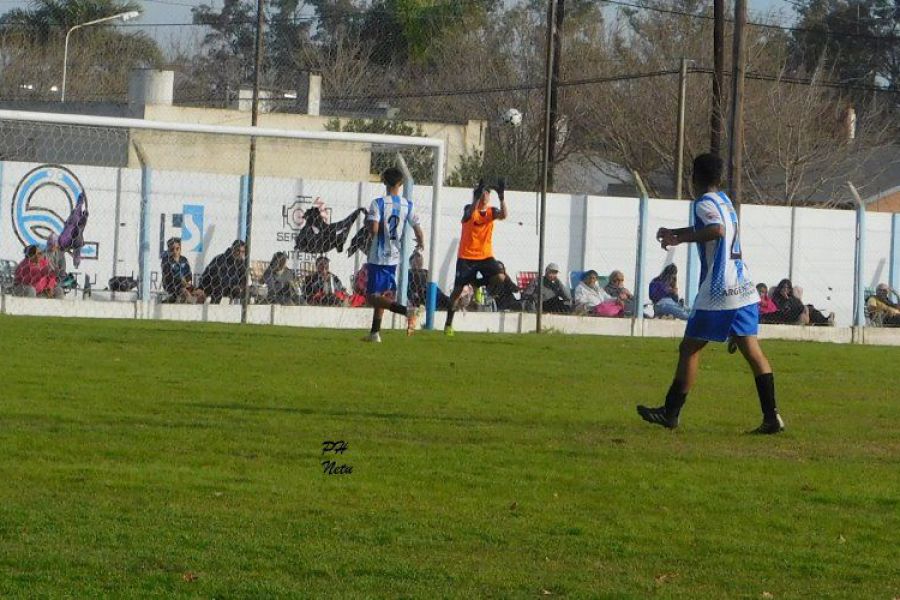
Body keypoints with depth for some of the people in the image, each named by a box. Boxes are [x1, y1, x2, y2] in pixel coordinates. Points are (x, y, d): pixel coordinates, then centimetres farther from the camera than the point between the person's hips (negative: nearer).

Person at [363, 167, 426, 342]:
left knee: (373, 298, -6)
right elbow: (418, 229, 3)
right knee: (382, 295, 19)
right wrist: (421, 243, 25)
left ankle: (406, 310, -26)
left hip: (378, 257, -6)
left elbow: (374, 229, -23)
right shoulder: (407, 205, 1)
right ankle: (375, 332, 20)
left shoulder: (378, 203, -12)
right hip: (394, 257, 6)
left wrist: (367, 222, 1)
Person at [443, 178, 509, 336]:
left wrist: (502, 197, -33)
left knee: (500, 277, -21)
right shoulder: (469, 209, -6)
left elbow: (504, 215, -19)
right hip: (466, 257, -3)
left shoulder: (491, 211, 2)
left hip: (486, 256, 3)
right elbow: (471, 212, -32)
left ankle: (476, 283, 10)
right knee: (458, 289, -2)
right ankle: (448, 323, 11)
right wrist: (479, 193, -43)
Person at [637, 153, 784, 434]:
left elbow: (716, 230, -30)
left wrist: (680, 239, -21)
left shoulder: (704, 203, -9)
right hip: (744, 289, 8)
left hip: (717, 292, -8)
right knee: (751, 350, 4)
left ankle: (671, 412, 8)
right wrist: (674, 232, 33)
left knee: (689, 348, 2)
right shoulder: (724, 200, 18)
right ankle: (771, 416, -3)